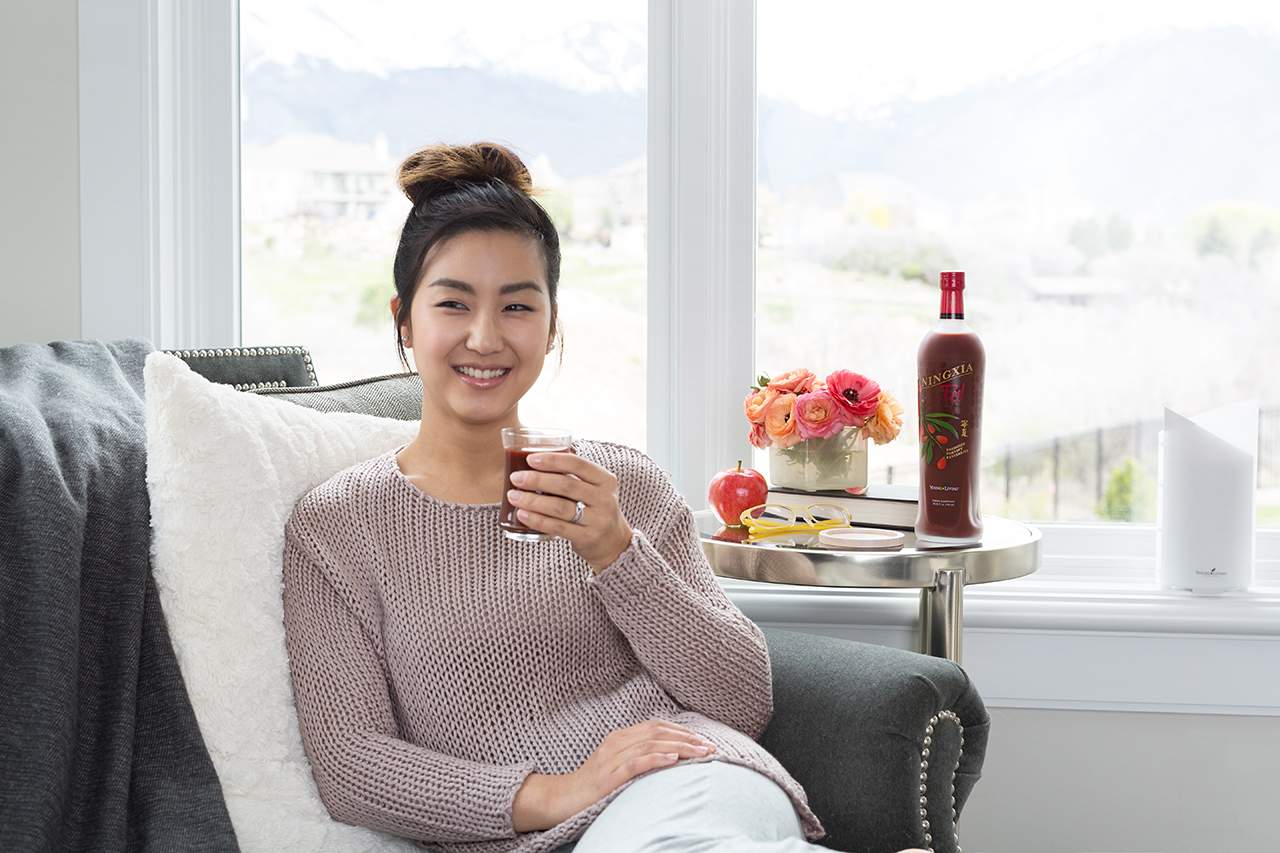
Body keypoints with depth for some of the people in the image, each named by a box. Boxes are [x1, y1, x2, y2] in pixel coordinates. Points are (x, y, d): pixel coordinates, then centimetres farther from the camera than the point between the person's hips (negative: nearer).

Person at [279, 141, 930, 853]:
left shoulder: (627, 483, 15)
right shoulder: (335, 525, 10)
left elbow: (744, 705, 7)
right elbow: (347, 764, 0)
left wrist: (613, 551, -9)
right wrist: (549, 795, -14)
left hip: (688, 794, 2)